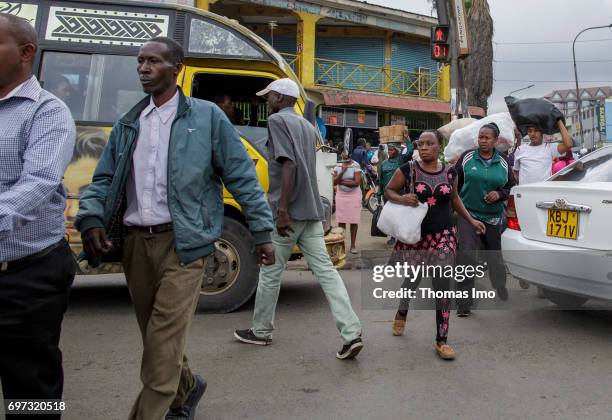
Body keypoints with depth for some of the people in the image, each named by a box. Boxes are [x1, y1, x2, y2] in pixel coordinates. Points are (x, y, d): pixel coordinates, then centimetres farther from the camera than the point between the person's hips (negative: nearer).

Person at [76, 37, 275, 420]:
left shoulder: (206, 117, -1)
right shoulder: (128, 125, 13)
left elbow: (242, 177, -1)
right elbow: (104, 179, 14)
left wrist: (262, 233, -3)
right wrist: (92, 220, -6)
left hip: (181, 243, -5)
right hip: (135, 242, 6)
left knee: (163, 341, -8)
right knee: (156, 336, 17)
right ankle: (186, 388, 42)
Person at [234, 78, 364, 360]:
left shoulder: (277, 120, -6)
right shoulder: (307, 126, 20)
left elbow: (288, 164, -18)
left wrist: (282, 210, -21)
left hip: (288, 211, -7)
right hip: (311, 210, 8)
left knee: (271, 272, 7)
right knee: (325, 270, 3)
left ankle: (261, 331, 22)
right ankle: (351, 334, -3)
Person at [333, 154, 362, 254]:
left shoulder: (355, 166, -5)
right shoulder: (338, 166, 5)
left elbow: (357, 182, -13)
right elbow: (334, 182, -4)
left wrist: (342, 182, -9)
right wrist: (342, 172, -17)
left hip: (354, 195, -2)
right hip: (341, 195, 3)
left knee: (354, 221, 0)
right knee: (341, 221, 1)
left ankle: (353, 245, 9)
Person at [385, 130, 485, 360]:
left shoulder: (449, 173, 4)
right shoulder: (408, 170, -5)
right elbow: (388, 190, 3)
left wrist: (471, 220, 15)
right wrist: (401, 199, -18)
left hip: (443, 237, 2)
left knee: (443, 286, -4)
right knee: (411, 281, 11)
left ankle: (441, 341, 7)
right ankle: (401, 313, 45)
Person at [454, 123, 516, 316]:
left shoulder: (503, 163, 5)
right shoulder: (467, 157, -1)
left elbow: (511, 186, 13)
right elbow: (455, 183, 4)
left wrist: (500, 194, -8)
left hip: (493, 217, 2)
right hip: (468, 213, -2)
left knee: (494, 256, 13)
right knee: (466, 255, -14)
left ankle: (502, 291, 41)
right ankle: (464, 303, -6)